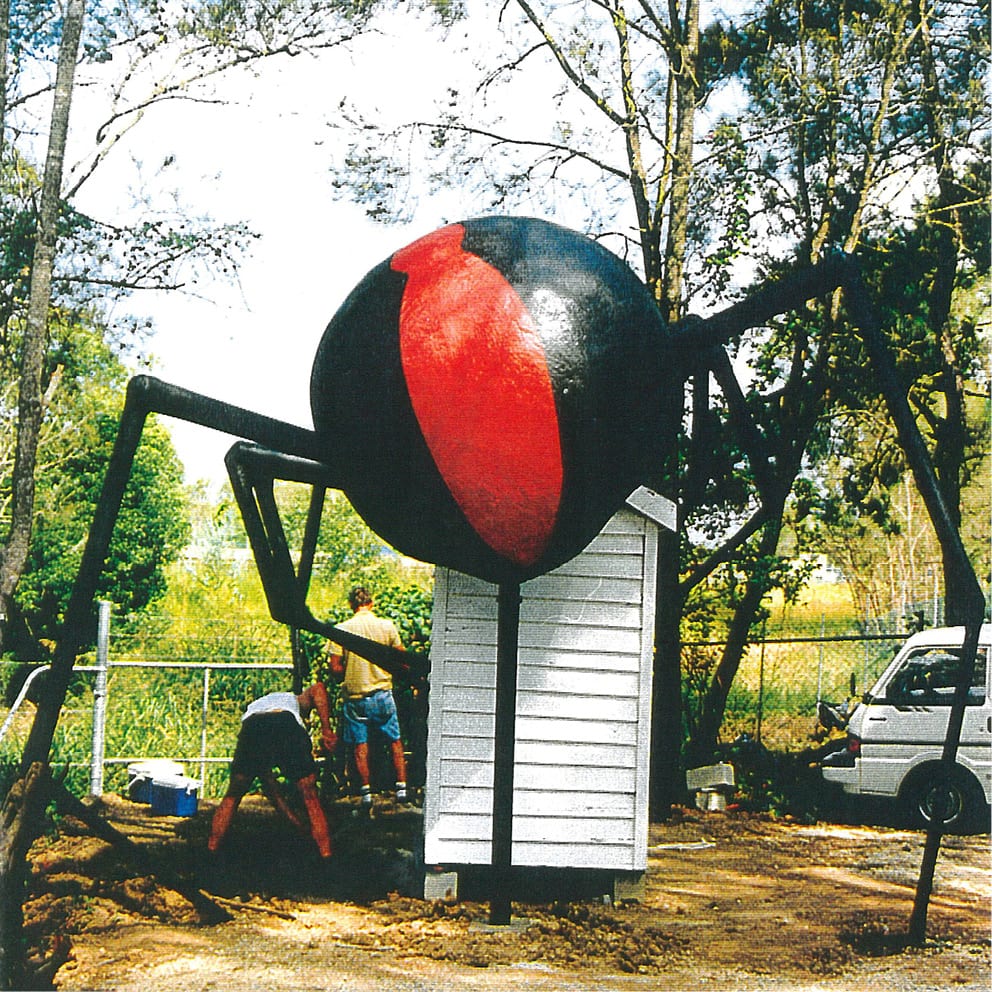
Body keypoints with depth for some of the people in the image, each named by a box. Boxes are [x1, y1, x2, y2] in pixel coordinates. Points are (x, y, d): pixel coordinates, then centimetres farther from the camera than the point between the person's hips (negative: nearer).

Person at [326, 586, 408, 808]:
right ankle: (401, 786, 12)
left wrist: (352, 672, 10)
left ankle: (365, 791, 4)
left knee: (360, 744, 7)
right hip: (382, 693, 1)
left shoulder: (341, 630, -8)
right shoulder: (387, 626, -5)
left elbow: (335, 667, -9)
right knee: (395, 740, 13)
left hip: (354, 695, -1)